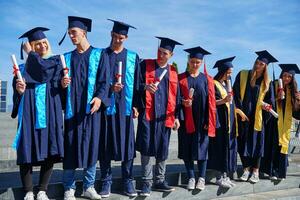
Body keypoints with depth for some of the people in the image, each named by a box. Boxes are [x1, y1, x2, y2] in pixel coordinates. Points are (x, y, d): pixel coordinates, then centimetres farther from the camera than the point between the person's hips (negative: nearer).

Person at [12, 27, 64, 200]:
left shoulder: (56, 61, 10)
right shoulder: (24, 66, 15)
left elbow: (43, 73, -11)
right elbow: (17, 94, 12)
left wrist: (31, 53, 2)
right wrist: (19, 90, -12)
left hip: (49, 112, -1)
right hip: (30, 112, 1)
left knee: (49, 152, -2)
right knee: (27, 152, -4)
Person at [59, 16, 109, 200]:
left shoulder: (99, 55, 7)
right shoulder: (67, 58, 17)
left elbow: (104, 81, -1)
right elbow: (62, 82, 18)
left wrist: (99, 97, -20)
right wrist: (62, 84, -6)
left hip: (91, 107, -2)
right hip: (72, 108, 2)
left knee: (92, 145, 1)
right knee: (71, 147, 0)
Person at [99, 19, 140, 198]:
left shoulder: (133, 57, 10)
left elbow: (137, 83, 8)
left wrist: (136, 105, 1)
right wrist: (109, 87, -13)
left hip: (125, 106, 1)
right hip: (106, 105, 0)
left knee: (127, 143, 2)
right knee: (106, 144, 2)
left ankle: (128, 181, 13)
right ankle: (106, 181, 13)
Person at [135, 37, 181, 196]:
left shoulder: (173, 71, 14)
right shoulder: (145, 65, 5)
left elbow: (176, 95, 15)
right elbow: (136, 84, -1)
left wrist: (176, 116, 9)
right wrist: (145, 87, -22)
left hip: (164, 116, 3)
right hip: (147, 114, -3)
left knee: (162, 149, 7)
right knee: (146, 147, -5)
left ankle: (159, 181, 20)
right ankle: (147, 182, 6)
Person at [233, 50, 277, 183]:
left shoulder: (267, 82, 4)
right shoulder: (242, 75, 1)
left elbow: (270, 100, 9)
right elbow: (235, 94, -2)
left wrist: (266, 105, -12)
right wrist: (239, 109, -9)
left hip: (257, 117, 1)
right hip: (243, 115, 0)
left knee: (257, 142, 5)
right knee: (243, 141, 4)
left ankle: (255, 171, 16)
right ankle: (246, 169, 18)